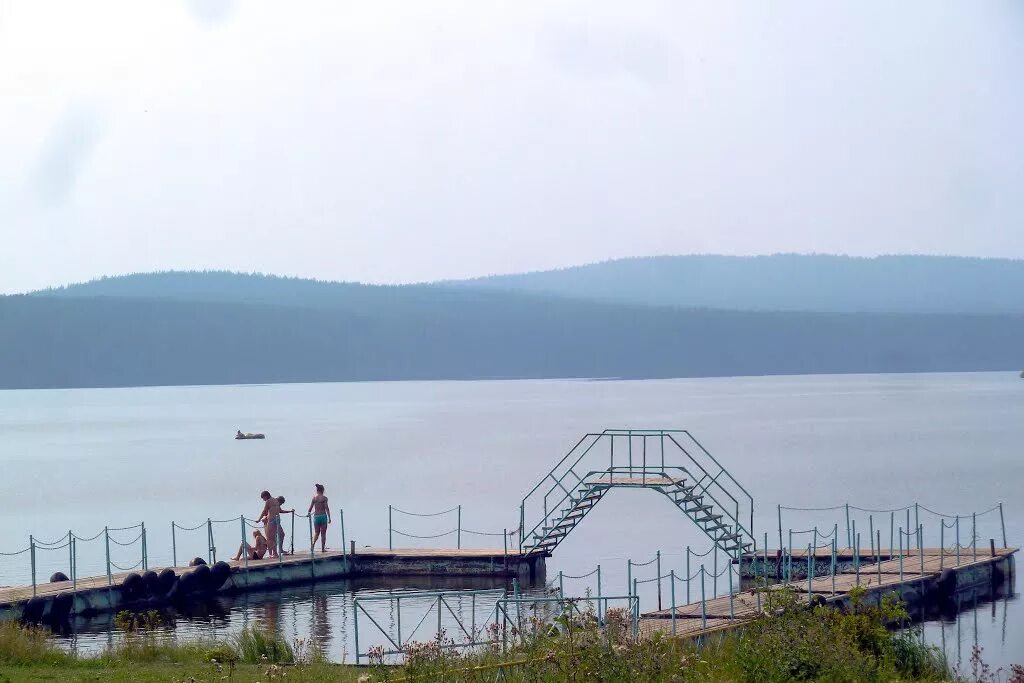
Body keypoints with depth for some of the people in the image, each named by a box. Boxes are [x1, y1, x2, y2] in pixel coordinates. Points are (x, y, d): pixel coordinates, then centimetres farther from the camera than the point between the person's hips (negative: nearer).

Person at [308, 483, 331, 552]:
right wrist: (329, 518, -8)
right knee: (323, 533, 6)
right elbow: (326, 508, -11)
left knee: (316, 533, 13)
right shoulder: (324, 498, -6)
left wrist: (308, 513, 24)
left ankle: (313, 544, -11)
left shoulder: (314, 498, 5)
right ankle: (323, 548, 6)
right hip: (323, 516, -3)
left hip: (316, 516, 3)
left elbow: (310, 508, 5)